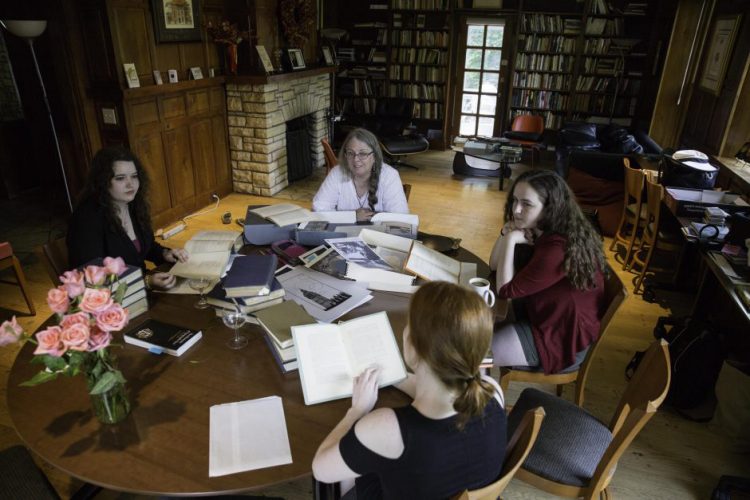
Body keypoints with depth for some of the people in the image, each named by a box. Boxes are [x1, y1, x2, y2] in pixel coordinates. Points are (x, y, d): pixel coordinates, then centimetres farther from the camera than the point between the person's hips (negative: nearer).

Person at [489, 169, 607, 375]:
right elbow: (495, 266, 1)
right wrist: (506, 233, -16)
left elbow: (506, 290, -23)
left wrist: (511, 240, -25)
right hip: (545, 314, 9)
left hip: (562, 338, -9)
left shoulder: (558, 249, -34)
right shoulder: (541, 230, -4)